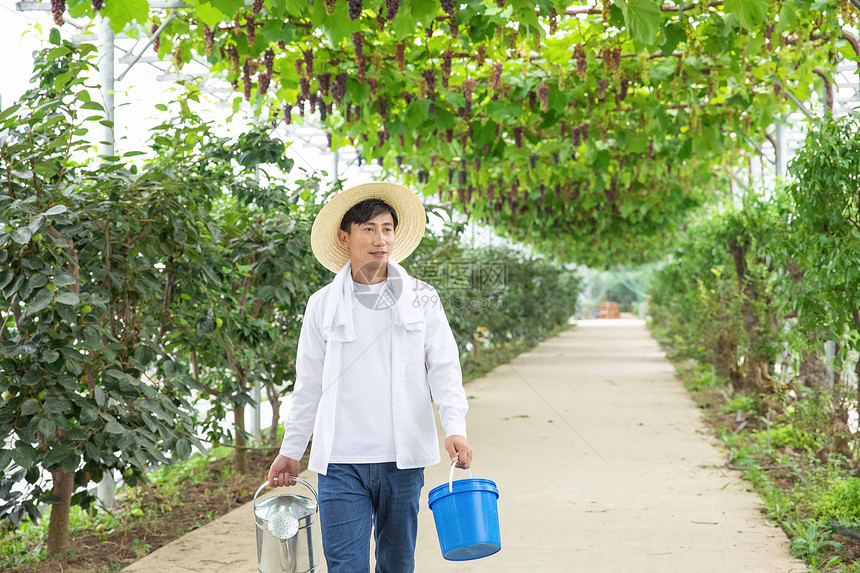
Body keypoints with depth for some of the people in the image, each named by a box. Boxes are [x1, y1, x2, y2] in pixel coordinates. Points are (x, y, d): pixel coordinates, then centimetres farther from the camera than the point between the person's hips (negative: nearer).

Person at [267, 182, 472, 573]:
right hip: (341, 461, -1)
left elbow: (443, 368, 2)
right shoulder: (323, 305, 5)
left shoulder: (422, 299, 5)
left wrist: (455, 428, -13)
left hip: (403, 459, 1)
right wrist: (291, 450, 14)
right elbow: (308, 385, 12)